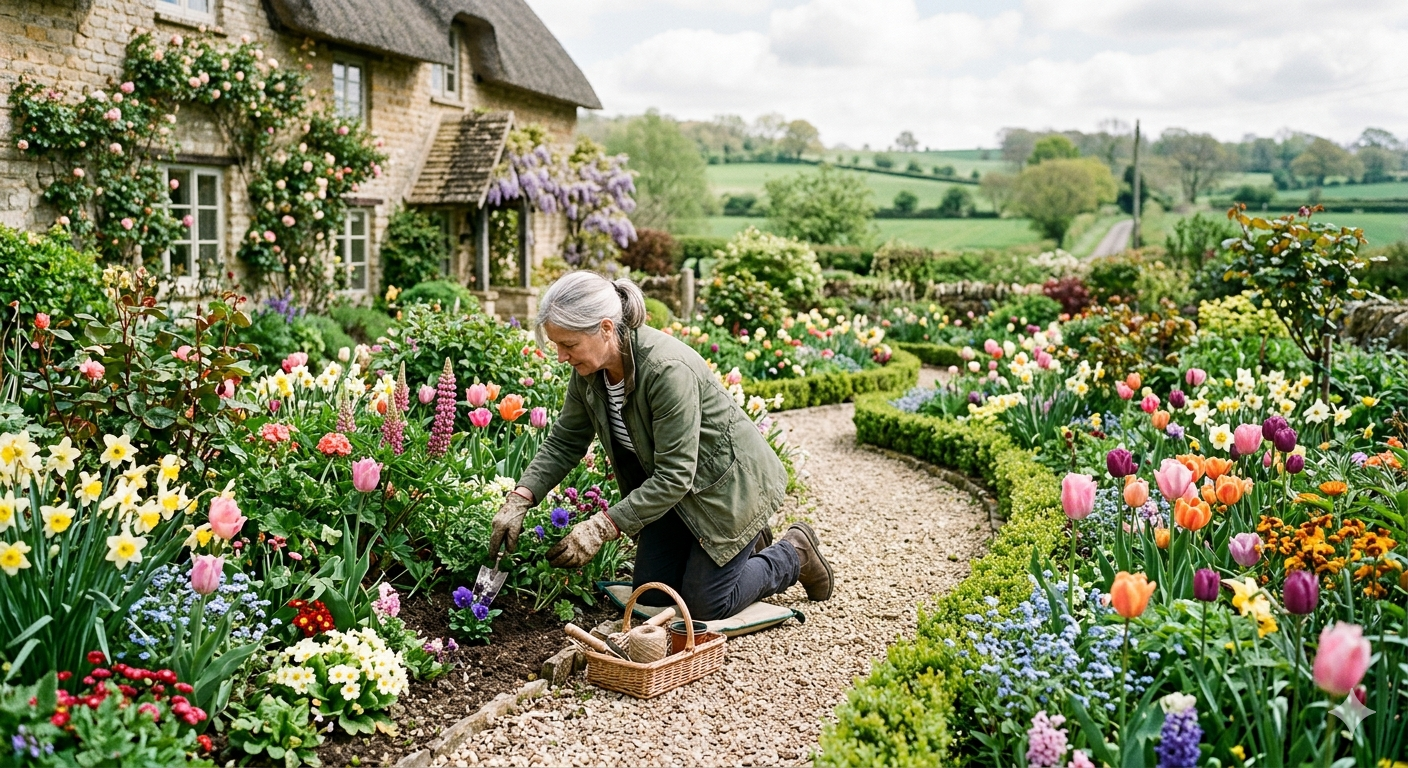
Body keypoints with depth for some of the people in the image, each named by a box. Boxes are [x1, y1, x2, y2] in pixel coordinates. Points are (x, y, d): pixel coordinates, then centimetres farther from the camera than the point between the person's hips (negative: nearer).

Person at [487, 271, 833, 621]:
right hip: (670, 487, 8)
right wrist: (518, 500, -14)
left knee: (705, 605, -2)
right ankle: (746, 548, 30)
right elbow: (564, 443, -1)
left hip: (727, 483, -8)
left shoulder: (668, 369, -36)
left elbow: (673, 477, -33)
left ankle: (796, 554, 21)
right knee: (651, 595, 9)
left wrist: (602, 527, -35)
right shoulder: (588, 369, -13)